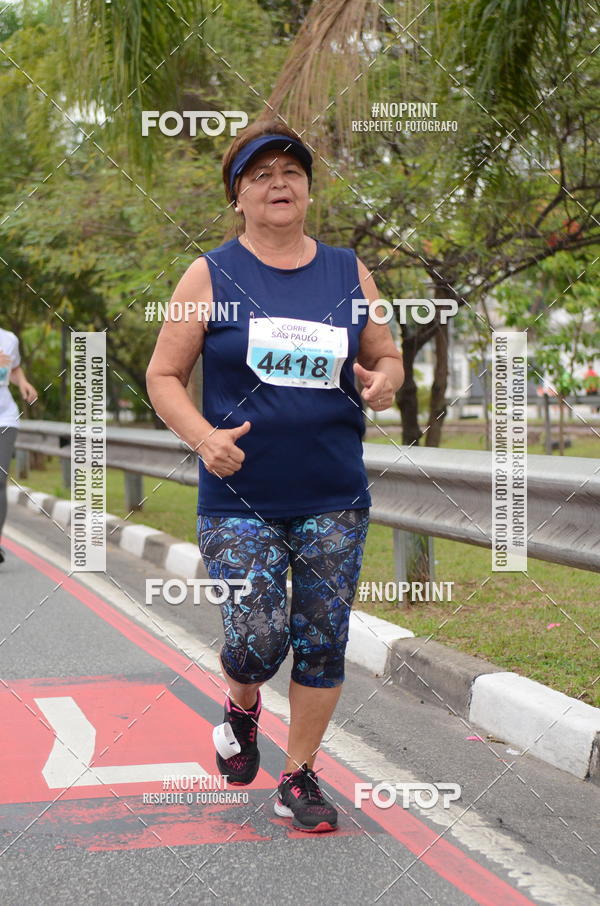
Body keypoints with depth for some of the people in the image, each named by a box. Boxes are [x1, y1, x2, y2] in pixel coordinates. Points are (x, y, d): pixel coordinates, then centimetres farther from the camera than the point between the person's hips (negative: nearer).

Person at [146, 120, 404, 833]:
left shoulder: (348, 273, 8)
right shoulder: (212, 277, 1)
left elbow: (385, 357, 17)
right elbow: (163, 376, 2)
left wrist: (385, 380, -7)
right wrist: (204, 436, -16)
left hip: (334, 500, 3)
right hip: (239, 500, -2)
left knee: (321, 643, 4)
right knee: (258, 640, -11)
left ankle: (299, 776, 21)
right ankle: (241, 708, 25)